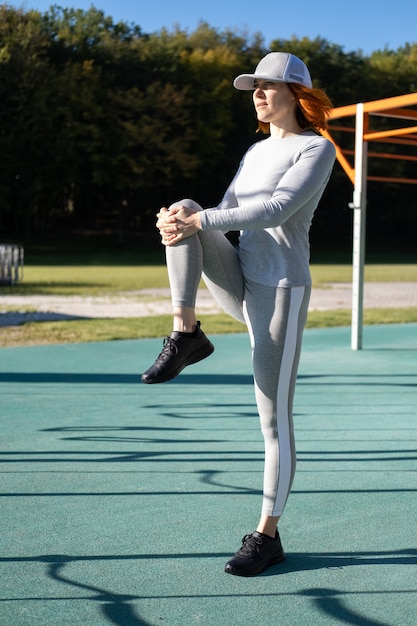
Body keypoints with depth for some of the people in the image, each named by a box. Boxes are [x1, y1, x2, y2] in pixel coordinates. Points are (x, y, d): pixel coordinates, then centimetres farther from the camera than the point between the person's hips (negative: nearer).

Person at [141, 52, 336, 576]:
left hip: (281, 291, -7)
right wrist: (184, 223, -14)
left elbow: (277, 209, -22)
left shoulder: (317, 148, -7)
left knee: (274, 418, -4)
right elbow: (226, 214, 9)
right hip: (241, 286, 7)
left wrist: (199, 221, -27)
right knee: (183, 211, -15)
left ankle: (268, 535, 10)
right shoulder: (256, 151, 17)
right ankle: (185, 336, -17)